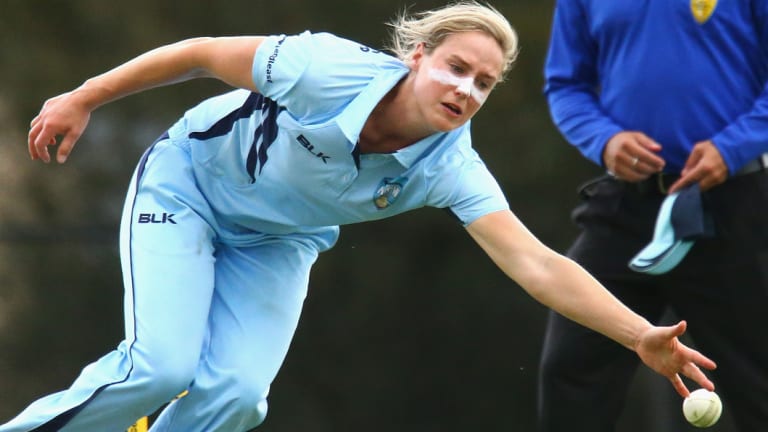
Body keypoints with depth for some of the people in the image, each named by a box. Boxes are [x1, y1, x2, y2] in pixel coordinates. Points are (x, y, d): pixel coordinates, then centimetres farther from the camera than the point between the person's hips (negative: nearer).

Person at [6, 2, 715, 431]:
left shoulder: (450, 167, -24)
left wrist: (642, 336, -41)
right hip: (186, 183, -3)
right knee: (160, 366, -23)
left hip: (277, 243, 4)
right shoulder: (328, 68, -33)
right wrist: (84, 99, -12)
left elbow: (537, 264, -30)